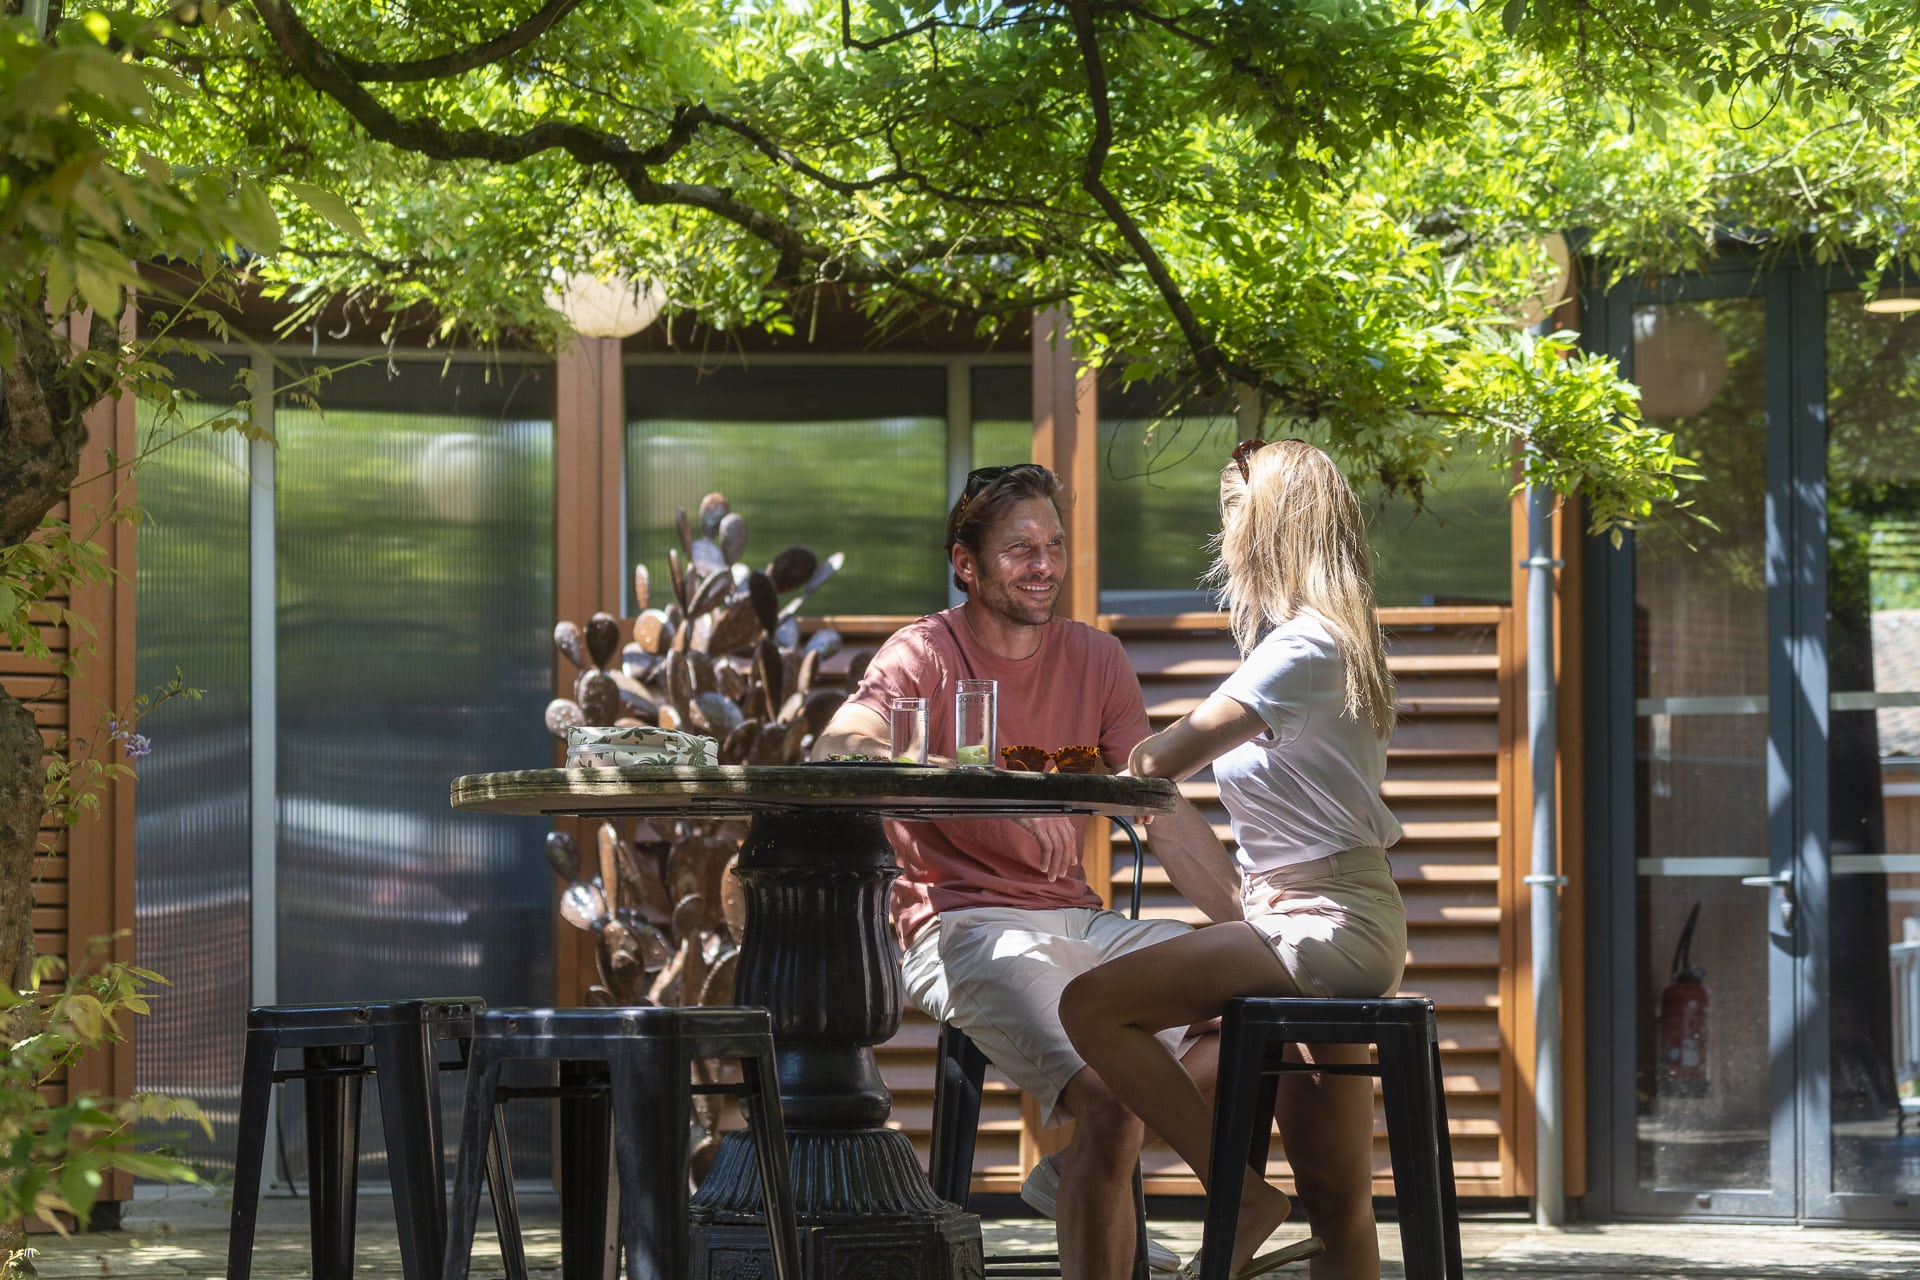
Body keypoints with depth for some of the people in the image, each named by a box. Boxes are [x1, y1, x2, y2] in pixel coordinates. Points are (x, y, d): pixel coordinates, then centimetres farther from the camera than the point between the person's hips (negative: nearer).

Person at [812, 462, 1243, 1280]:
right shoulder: (926, 654, -4)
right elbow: (837, 749, -25)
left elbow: (1168, 819, 11)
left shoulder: (1095, 660, 13)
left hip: (1074, 921, 7)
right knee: (1111, 1103, -29)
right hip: (961, 927, -7)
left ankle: (1076, 1175, 3)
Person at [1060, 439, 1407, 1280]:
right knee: (1338, 1208, 7)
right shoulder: (1315, 637, 19)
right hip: (1332, 926, 10)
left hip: (1326, 922, -10)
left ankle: (1241, 1197, -14)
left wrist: (1127, 760, -3)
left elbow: (1165, 759, -21)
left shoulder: (1302, 647, -13)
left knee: (1093, 1006, -17)